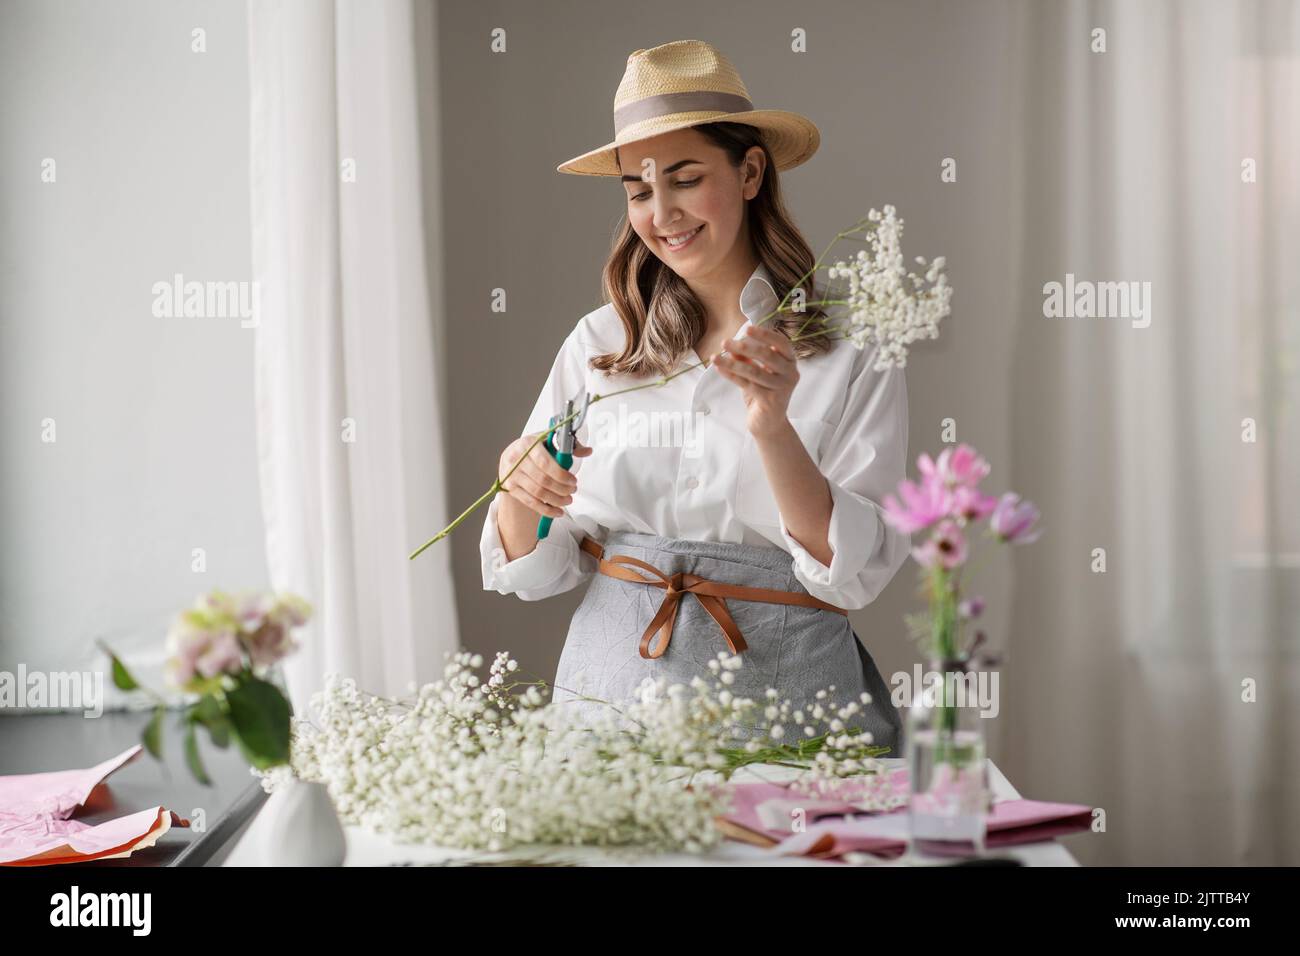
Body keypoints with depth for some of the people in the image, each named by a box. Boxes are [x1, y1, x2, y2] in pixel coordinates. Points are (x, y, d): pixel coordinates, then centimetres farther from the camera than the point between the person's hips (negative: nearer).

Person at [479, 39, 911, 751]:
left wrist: (772, 427, -20)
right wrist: (517, 485, -12)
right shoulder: (599, 342, 7)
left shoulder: (850, 351, -1)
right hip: (612, 690, 2)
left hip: (779, 693, -2)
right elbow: (537, 571, 8)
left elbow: (855, 572, -8)